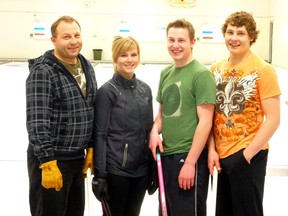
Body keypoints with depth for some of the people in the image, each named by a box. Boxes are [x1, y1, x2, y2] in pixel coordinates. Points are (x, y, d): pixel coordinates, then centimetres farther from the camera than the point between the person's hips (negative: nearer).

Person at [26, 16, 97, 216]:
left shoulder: (87, 67, 8)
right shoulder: (42, 71, -16)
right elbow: (37, 122, -20)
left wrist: (90, 147, 11)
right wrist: (47, 162, -22)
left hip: (77, 158, 7)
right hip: (51, 159, -7)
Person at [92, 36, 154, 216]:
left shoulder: (145, 89, 8)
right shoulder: (107, 91, -9)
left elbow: (148, 129, 12)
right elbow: (100, 134, -10)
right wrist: (100, 173, -13)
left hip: (141, 169, 5)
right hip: (115, 169, -5)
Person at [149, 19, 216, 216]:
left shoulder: (201, 74, -12)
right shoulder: (166, 73, 10)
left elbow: (205, 122, -15)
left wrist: (190, 162, -17)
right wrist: (155, 131, -2)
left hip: (189, 157, -7)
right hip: (166, 155, 7)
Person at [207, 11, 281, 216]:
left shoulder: (263, 69, -11)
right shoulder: (216, 69, 5)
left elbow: (273, 119, -13)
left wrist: (247, 153, -15)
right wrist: (212, 150, -1)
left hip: (249, 156, -5)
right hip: (221, 155, 6)